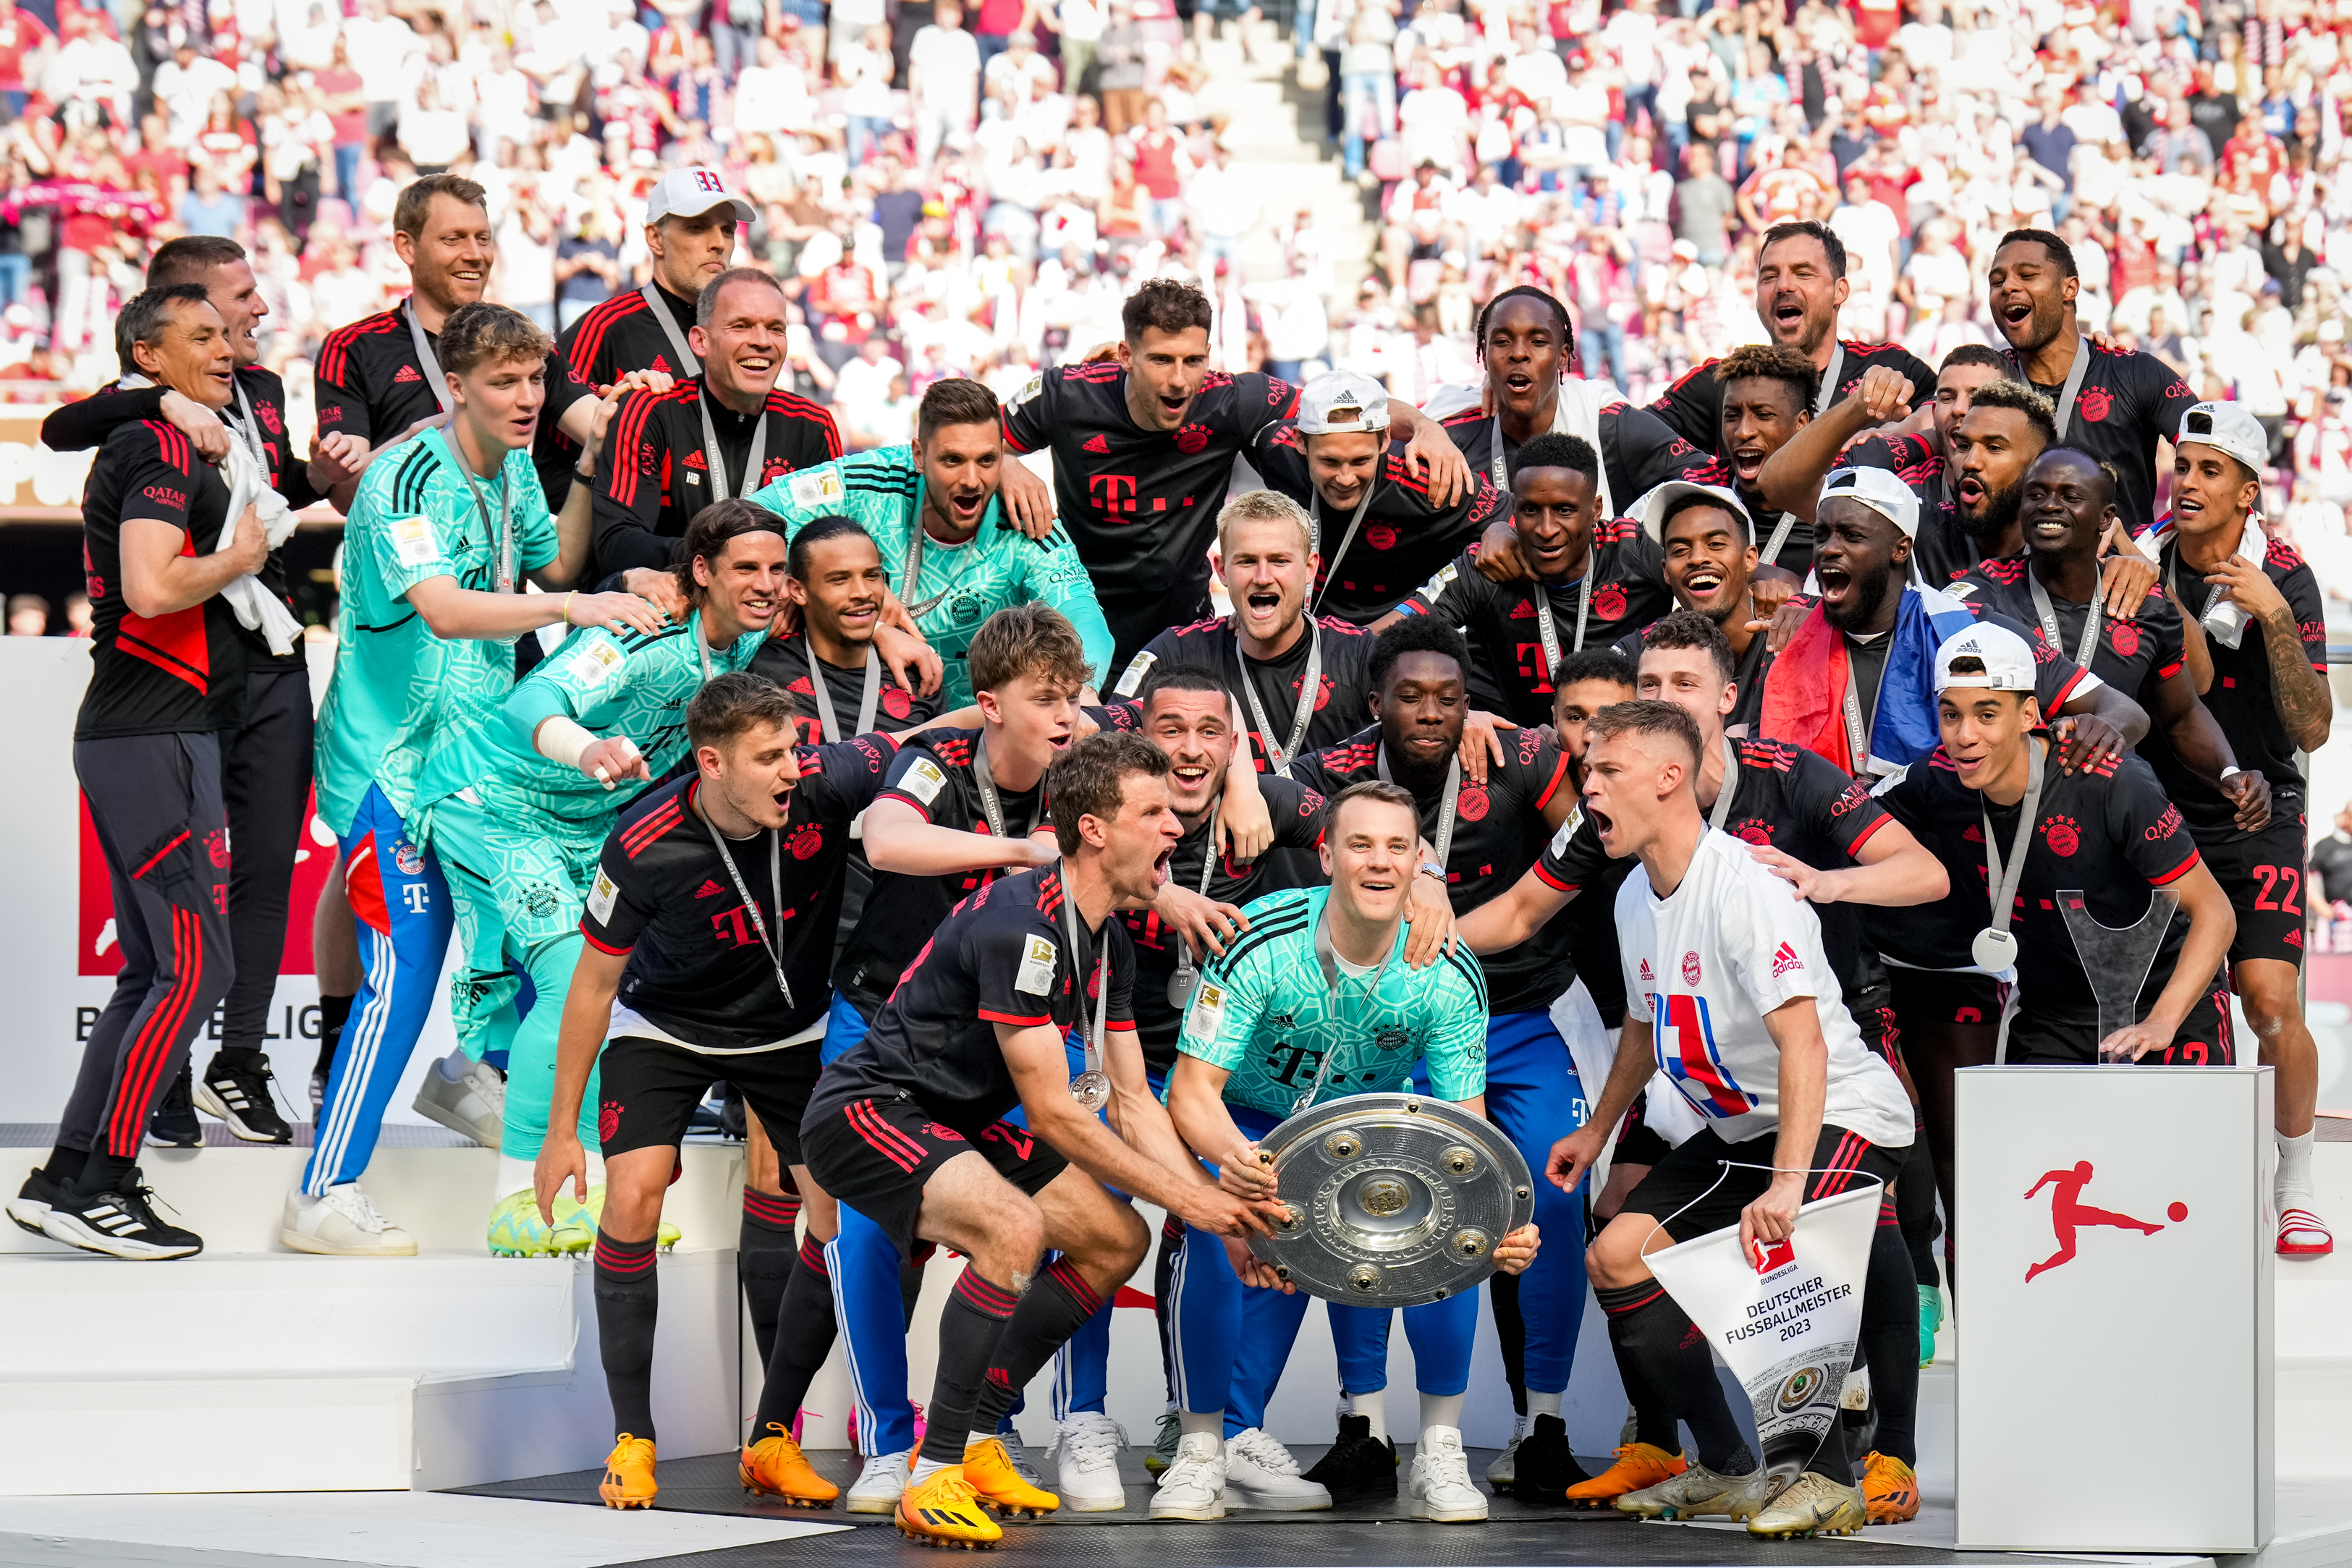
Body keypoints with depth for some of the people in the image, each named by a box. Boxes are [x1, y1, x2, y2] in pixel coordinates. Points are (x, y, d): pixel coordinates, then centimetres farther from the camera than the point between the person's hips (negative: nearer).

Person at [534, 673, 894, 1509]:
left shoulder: (827, 782, -26)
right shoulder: (646, 845, -28)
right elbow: (594, 981, -14)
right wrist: (561, 1130, -9)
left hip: (792, 1027, 2)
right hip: (665, 1025, -2)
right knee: (633, 1196, -21)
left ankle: (773, 1440, 7)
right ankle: (632, 1441, -7)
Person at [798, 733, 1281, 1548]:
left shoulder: (1108, 943, 6)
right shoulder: (1020, 925, -25)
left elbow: (1132, 1101, 9)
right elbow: (1052, 1115, -24)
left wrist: (1221, 1208, -6)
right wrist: (1182, 1197, -17)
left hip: (957, 1122, 11)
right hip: (867, 1113, -11)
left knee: (1117, 1240, 8)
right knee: (1013, 1230, -34)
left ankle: (975, 1445, 14)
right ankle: (932, 1478, -26)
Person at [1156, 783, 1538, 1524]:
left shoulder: (1449, 976, -20)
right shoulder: (1261, 943, -27)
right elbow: (1194, 1089, -28)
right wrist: (1233, 1157, -52)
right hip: (1242, 1123, -2)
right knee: (1225, 1230, -32)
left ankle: (1440, 1452, -12)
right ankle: (1204, 1448, -14)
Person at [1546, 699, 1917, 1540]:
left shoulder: (1743, 885, -24)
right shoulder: (1636, 896, 4)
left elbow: (1803, 1043, -33)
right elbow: (1646, 1026, 23)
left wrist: (1784, 1186, -40)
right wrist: (1595, 1132, 30)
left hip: (1839, 1116, -9)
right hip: (1735, 1127, 9)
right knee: (1618, 1255, 1)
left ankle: (1829, 1479, -9)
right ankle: (1726, 1469, 11)